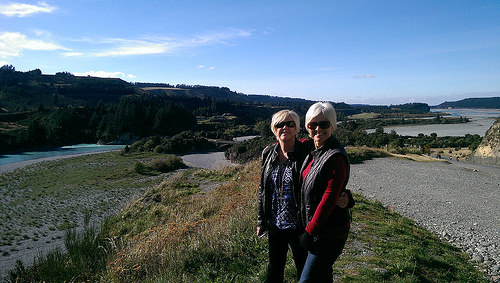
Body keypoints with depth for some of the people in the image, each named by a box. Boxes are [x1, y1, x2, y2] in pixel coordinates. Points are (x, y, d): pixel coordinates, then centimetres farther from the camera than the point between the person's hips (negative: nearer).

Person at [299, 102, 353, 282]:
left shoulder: (336, 156, -21)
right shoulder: (311, 149, 4)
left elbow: (329, 198, -22)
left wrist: (310, 231, -17)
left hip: (330, 232, -8)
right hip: (314, 225, 8)